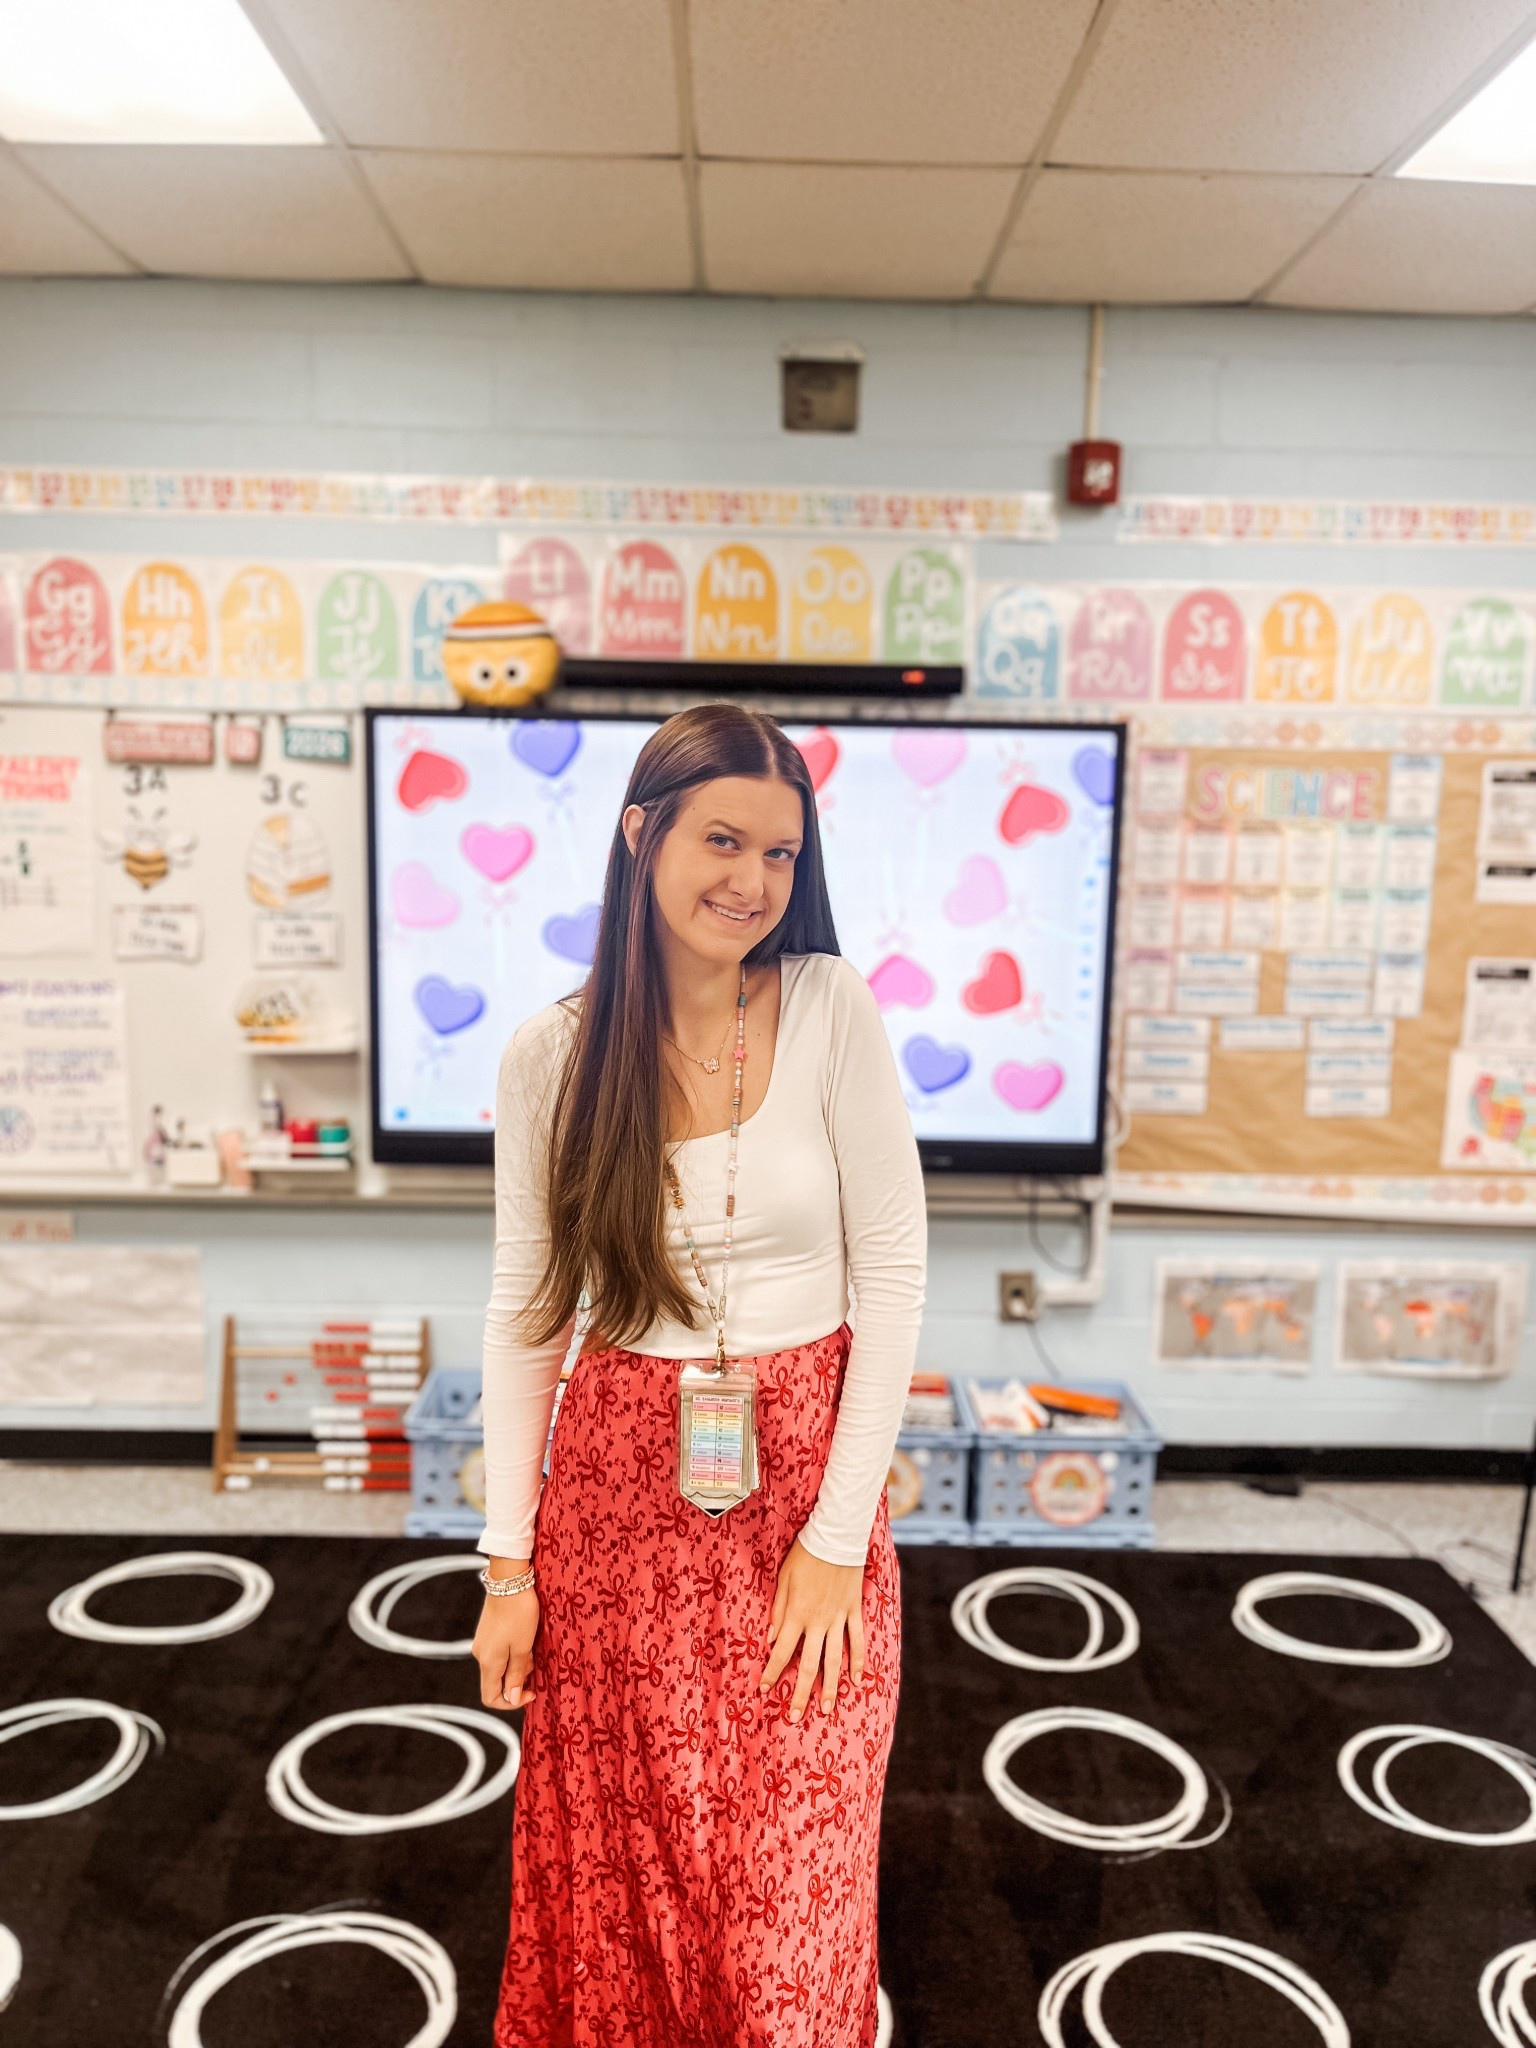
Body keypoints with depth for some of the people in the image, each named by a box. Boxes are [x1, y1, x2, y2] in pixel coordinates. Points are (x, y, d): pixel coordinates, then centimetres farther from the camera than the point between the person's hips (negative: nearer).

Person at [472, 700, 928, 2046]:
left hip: (808, 1476, -1)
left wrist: (836, 1537, -9)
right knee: (617, 1862, 18)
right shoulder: (553, 1054, -5)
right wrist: (507, 1563, 1)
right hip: (618, 1487, 1)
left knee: (793, 1884, 11)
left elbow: (893, 1277, -8)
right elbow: (526, 1313, 1)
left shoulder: (832, 1009, -9)